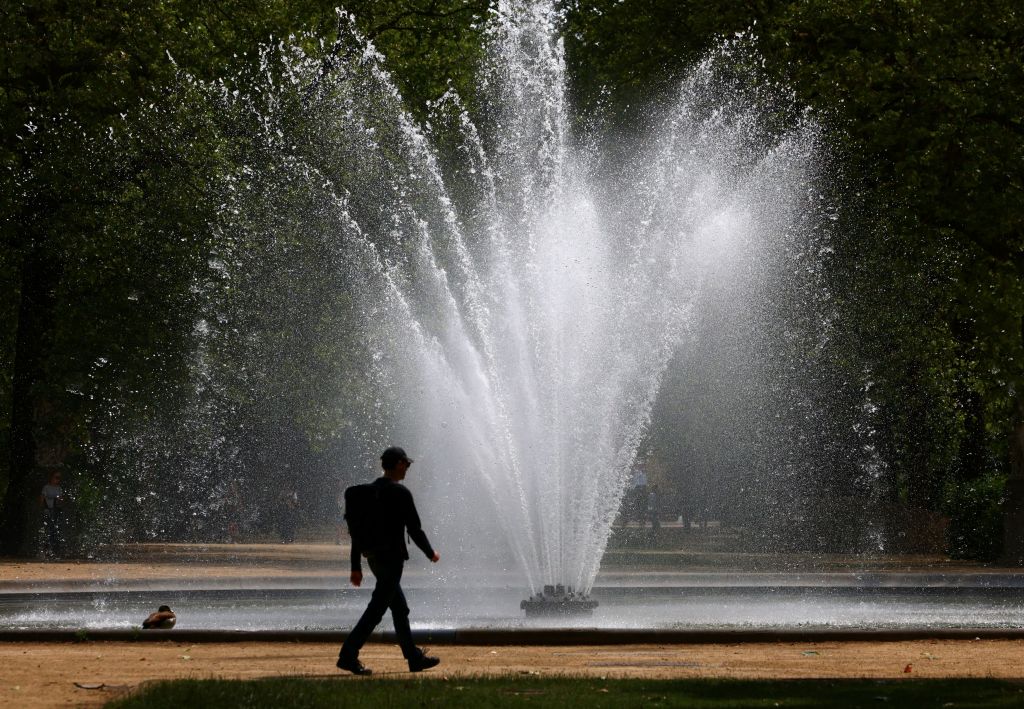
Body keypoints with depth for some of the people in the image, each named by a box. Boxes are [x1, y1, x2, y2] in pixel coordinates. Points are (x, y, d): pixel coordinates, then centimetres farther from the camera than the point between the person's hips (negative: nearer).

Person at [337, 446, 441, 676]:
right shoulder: (400, 493, -12)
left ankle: (414, 657, 23)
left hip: (373, 557, 8)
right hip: (391, 557, -8)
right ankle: (348, 655, -14)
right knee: (376, 609, -8)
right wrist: (431, 553, 5)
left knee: (400, 609, 16)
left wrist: (356, 567, 13)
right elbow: (414, 528, -11)